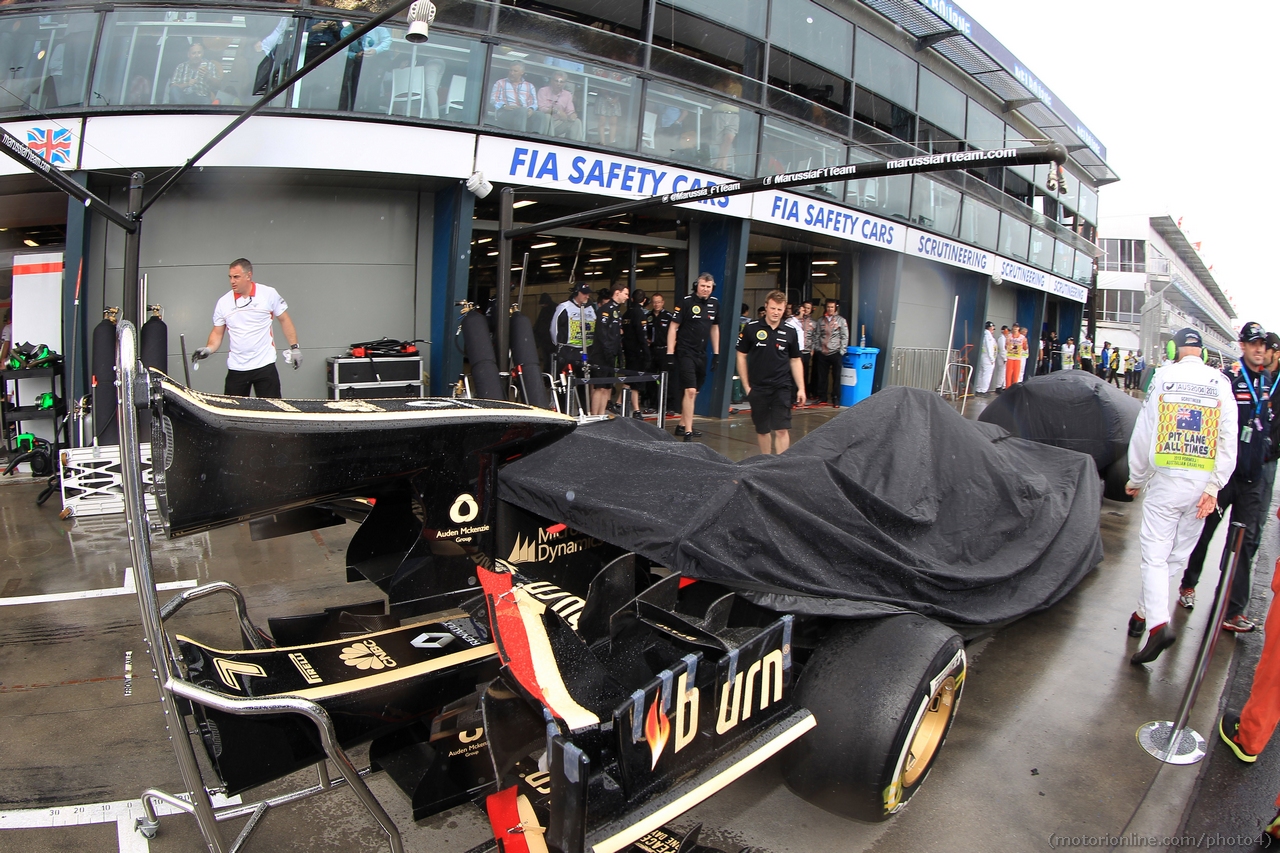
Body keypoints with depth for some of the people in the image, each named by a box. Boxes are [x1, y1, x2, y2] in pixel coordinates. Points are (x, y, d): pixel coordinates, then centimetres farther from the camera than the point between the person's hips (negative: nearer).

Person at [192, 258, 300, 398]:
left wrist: (294, 347, 0)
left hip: (265, 365, -3)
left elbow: (284, 320, 4)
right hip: (236, 369, 3)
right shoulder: (223, 302, 5)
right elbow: (217, 333, 10)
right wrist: (208, 349, -9)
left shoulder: (269, 294, -2)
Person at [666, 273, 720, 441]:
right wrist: (670, 353, -14)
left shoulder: (714, 304, 8)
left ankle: (682, 426, 28)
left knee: (694, 392, 14)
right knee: (690, 391, -15)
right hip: (685, 353, -7)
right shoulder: (686, 302, -10)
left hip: (701, 354, 7)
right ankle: (688, 432, -12)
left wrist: (716, 353, 15)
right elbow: (673, 327, -9)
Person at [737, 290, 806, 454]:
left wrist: (801, 388, 5)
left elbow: (795, 361, 10)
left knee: (782, 429, -7)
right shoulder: (751, 328, -3)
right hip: (758, 388, 0)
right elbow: (741, 356, 3)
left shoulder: (790, 331, 3)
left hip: (782, 388, 0)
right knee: (762, 430, 11)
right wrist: (746, 386, 0)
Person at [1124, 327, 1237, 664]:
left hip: (1166, 479, -2)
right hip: (1202, 482, 3)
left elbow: (1143, 434, 2)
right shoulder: (1221, 383, 2)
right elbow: (1228, 440, -4)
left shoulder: (1164, 377, -2)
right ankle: (1143, 612, 22)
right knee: (1177, 553, 15)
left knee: (1154, 553, -1)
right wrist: (1213, 487, -3)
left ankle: (1158, 622, -15)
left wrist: (1135, 479, 13)